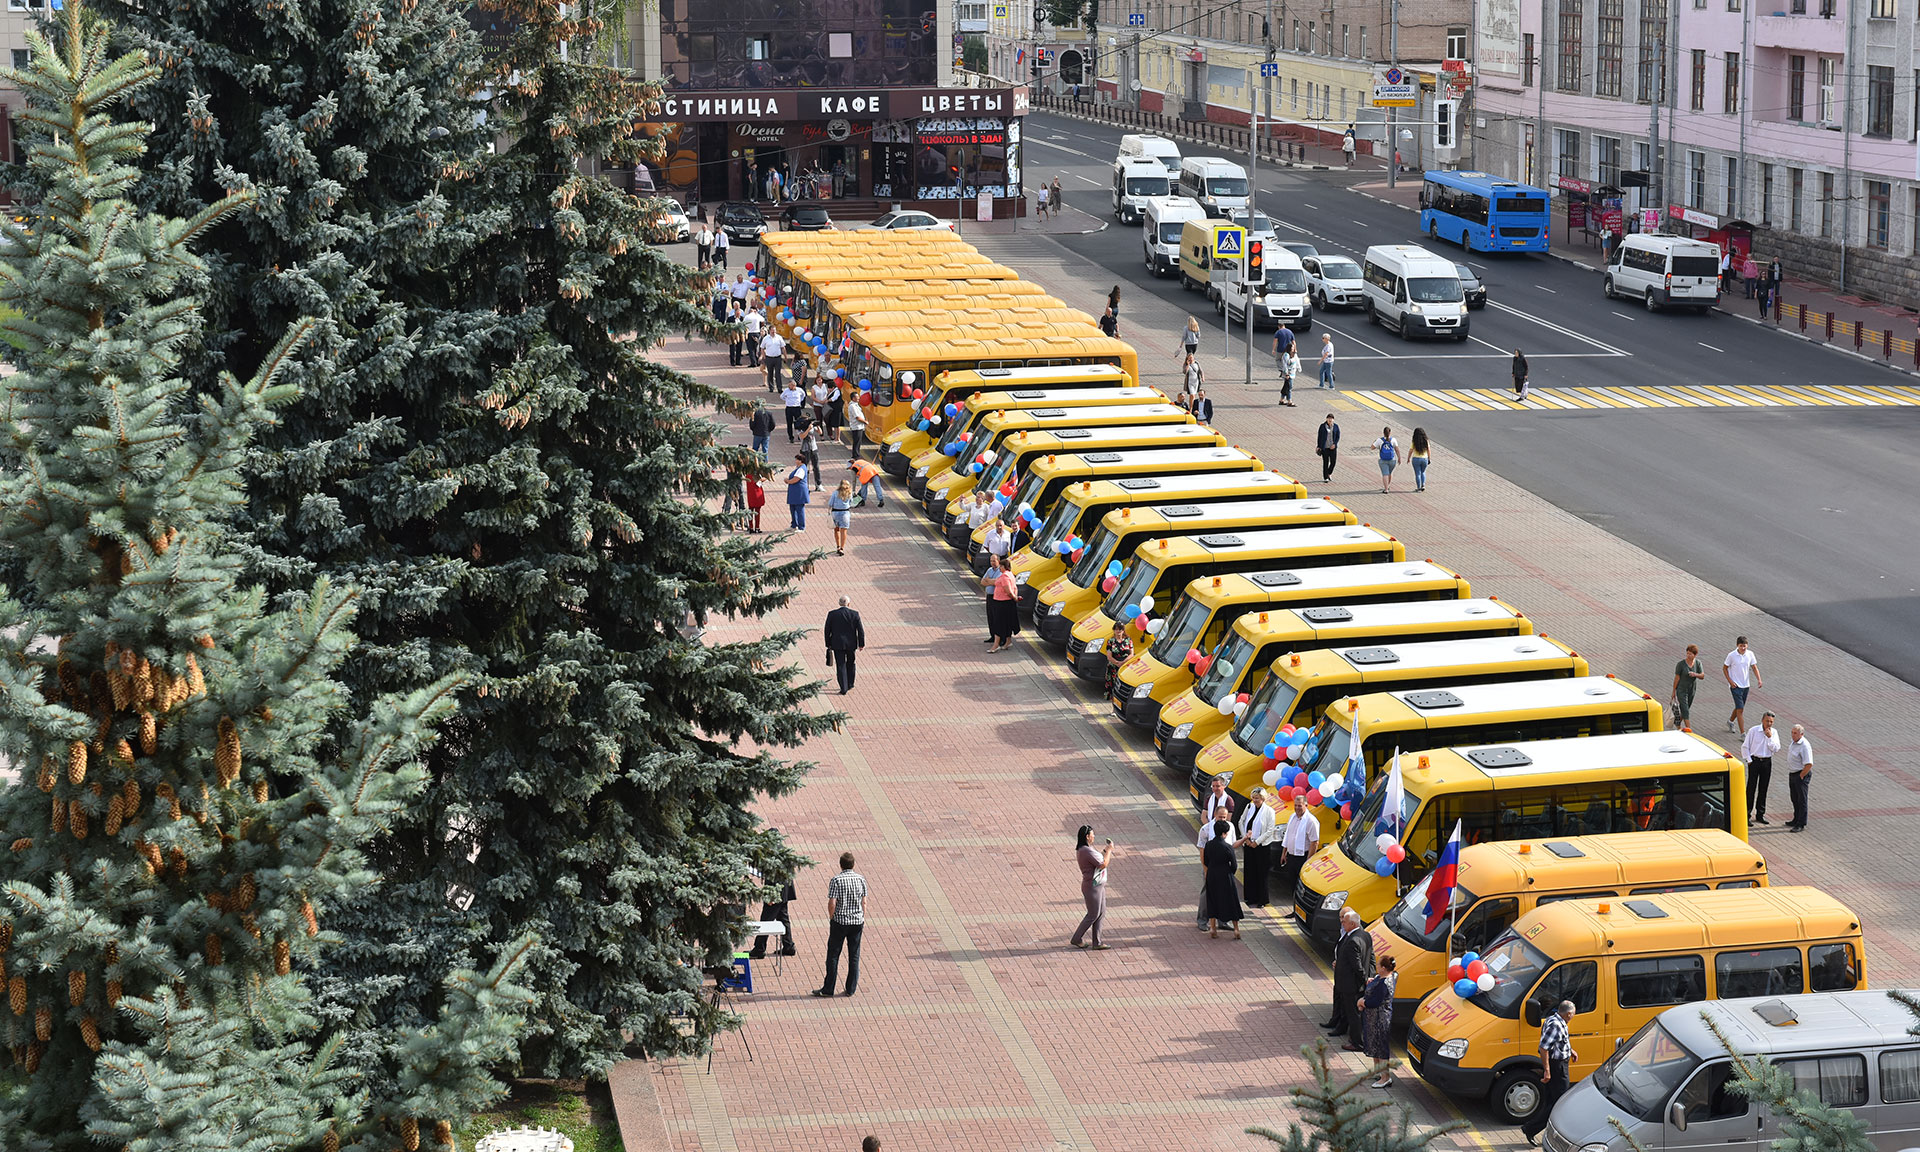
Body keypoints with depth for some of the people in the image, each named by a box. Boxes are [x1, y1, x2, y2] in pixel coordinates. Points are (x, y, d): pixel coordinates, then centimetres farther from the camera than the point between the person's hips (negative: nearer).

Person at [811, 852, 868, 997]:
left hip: (840, 921, -3)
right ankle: (851, 989, 14)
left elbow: (832, 904, -16)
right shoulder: (861, 879, -1)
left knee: (833, 955, 6)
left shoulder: (836, 881, -13)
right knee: (854, 956, 10)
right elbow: (864, 902, 4)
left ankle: (828, 989, 9)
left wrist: (831, 919, 0)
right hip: (857, 922, 3)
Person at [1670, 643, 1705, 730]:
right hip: (1681, 690, -5)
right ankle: (1688, 729, -14)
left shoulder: (1697, 663, -2)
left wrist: (1695, 674, -28)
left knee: (1685, 710, 17)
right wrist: (1673, 692, -6)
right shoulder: (1681, 664, -15)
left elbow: (1702, 676, -5)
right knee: (1685, 711, -12)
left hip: (1691, 690, 5)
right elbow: (1677, 678, -10)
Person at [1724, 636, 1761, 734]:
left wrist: (1759, 680, -9)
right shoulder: (1731, 655, -12)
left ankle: (1730, 721, 47)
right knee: (1740, 709, -11)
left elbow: (1754, 668, 5)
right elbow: (1724, 668, -2)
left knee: (1739, 707, 19)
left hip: (1746, 685, 5)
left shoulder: (1750, 654, -2)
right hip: (1735, 685, -5)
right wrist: (1730, 681, -11)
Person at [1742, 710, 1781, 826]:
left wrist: (1770, 737, -14)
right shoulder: (1753, 731, -6)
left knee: (1763, 789, 9)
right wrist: (1749, 761, -8)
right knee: (1751, 788, -4)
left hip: (1767, 762, 3)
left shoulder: (1774, 733, 3)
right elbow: (1745, 746, -2)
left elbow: (1776, 749, -5)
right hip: (1754, 761, -3)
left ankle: (1760, 814, 18)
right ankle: (1747, 815, -1)